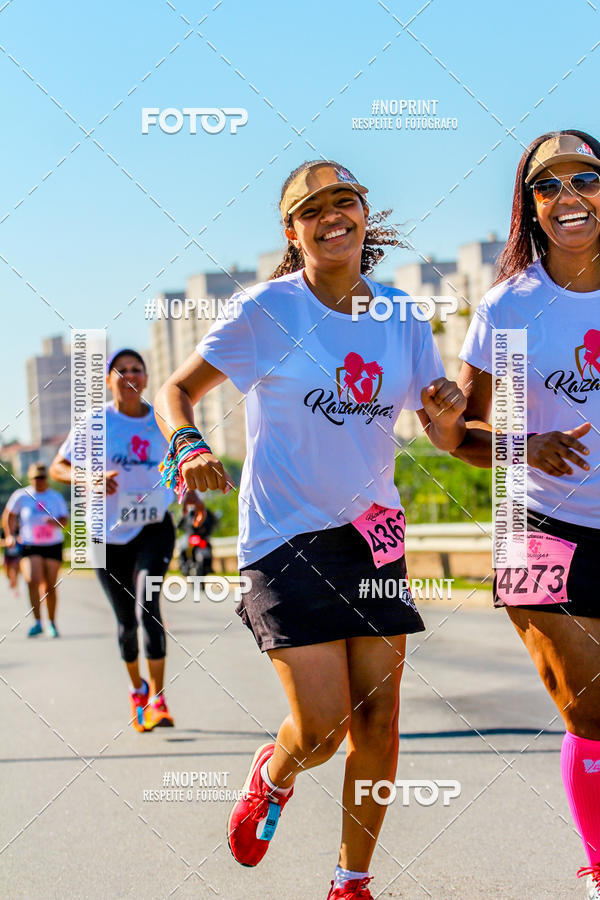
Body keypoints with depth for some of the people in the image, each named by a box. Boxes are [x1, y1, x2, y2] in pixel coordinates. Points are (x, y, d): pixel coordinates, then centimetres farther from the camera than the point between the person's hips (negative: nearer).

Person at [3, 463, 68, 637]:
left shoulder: (56, 497, 3)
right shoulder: (21, 496, 0)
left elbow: (65, 520, -2)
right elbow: (9, 515, 13)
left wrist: (56, 522, -23)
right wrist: (10, 535, 5)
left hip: (53, 546, 1)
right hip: (30, 546, -1)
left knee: (50, 586, 4)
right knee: (32, 580, -21)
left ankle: (52, 622, 21)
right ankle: (37, 622, -18)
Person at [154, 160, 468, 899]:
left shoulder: (401, 319, 5)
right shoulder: (266, 311, -8)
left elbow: (444, 438, 11)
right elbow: (177, 388, -2)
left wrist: (448, 415, -13)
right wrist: (188, 448, -23)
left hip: (372, 532, 4)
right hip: (286, 536, -4)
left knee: (378, 723, 2)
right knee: (322, 729, -12)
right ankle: (272, 775, 25)